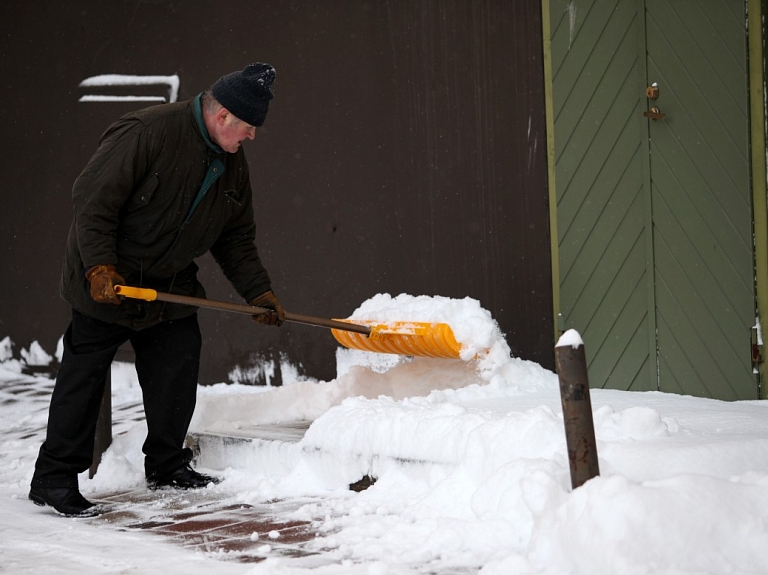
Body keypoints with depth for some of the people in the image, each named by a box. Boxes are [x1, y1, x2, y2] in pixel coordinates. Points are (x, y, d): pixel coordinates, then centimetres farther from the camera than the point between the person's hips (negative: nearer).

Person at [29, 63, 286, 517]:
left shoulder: (232, 165, 2)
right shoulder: (147, 134, -23)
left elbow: (237, 240, 12)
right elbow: (92, 199, -23)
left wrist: (259, 291, 5)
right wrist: (100, 266, -27)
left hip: (171, 285, 7)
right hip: (107, 283, -7)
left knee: (179, 369, 7)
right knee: (84, 375, -4)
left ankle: (167, 465, 24)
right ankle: (54, 478, 1)